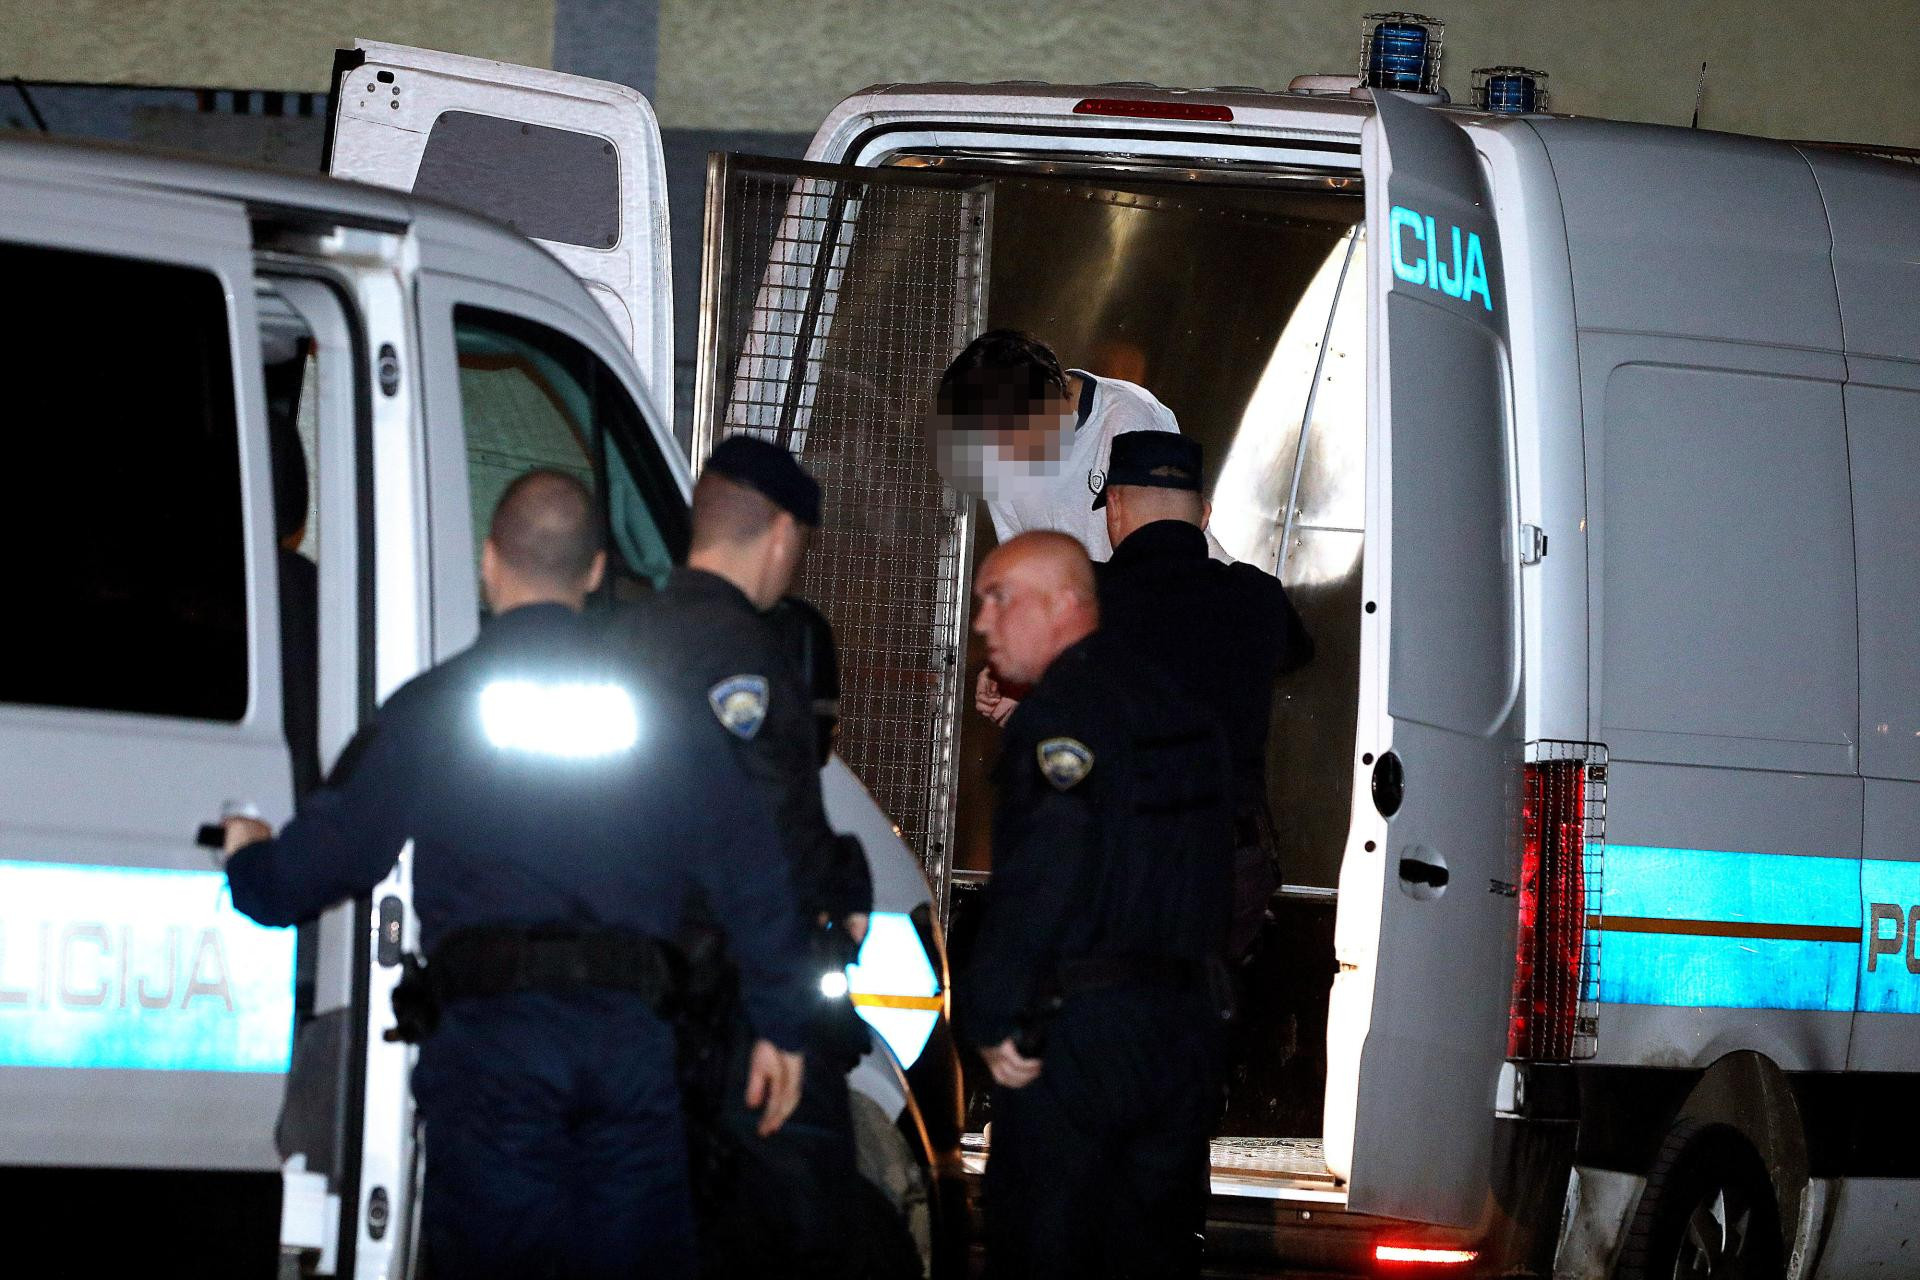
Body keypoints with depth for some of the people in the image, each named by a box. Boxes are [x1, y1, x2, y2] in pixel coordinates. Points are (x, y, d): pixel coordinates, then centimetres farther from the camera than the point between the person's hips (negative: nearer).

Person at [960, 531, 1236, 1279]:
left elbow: (1038, 877, -22)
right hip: (1187, 1033, 8)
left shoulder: (1062, 712, -12)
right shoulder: (1177, 706, 15)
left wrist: (992, 1020, -17)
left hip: (1079, 1033, -8)